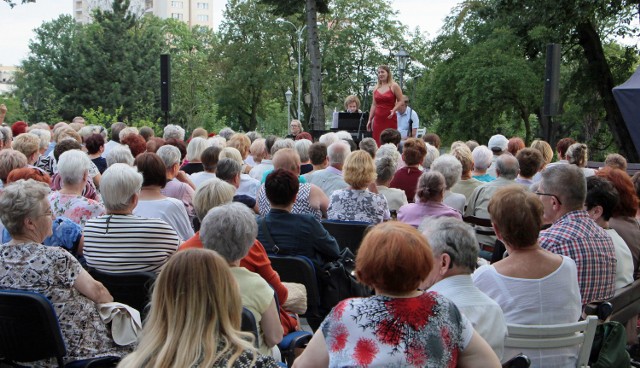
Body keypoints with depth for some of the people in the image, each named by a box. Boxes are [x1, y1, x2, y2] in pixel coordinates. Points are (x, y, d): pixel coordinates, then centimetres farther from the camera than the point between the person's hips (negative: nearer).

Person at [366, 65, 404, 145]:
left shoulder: (394, 86, 0)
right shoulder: (376, 88, 15)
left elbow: (401, 101, -2)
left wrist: (393, 110, -18)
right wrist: (370, 120, 14)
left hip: (390, 119, -4)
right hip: (378, 119, 4)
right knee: (377, 144, -2)